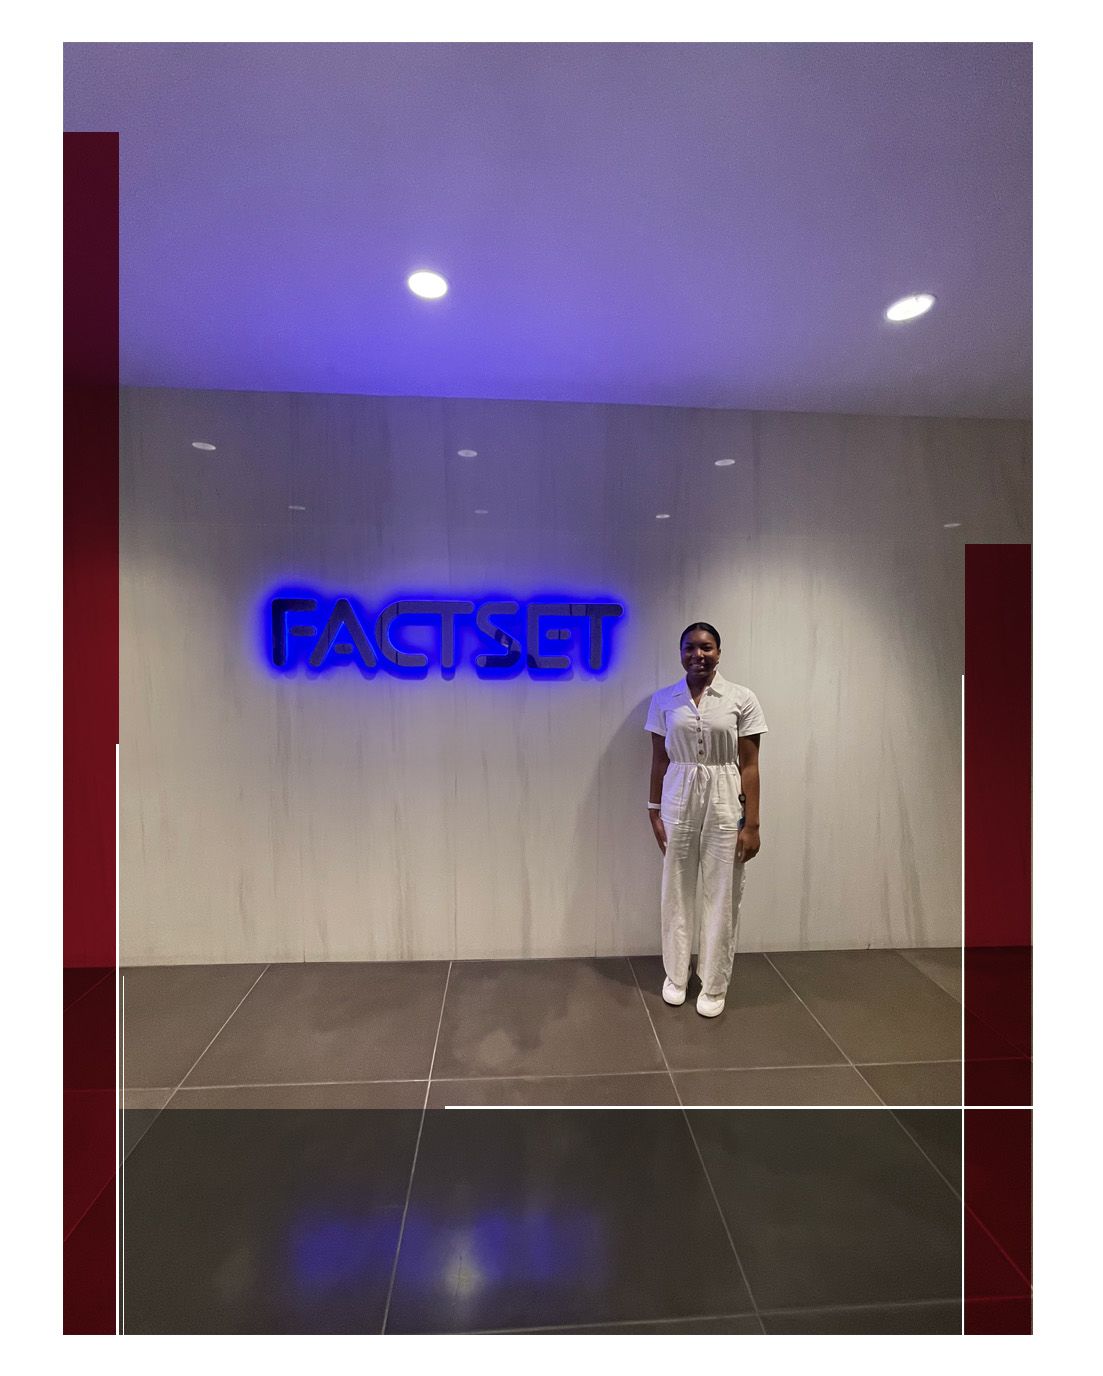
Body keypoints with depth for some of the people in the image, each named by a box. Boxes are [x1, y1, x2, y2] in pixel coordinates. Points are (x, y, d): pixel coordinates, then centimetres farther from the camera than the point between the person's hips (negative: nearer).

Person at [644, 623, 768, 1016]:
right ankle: (675, 976, 33)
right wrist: (654, 811, 3)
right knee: (677, 890, 12)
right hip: (678, 797, 2)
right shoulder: (663, 700, 0)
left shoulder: (742, 699, -5)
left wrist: (752, 824, -6)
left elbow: (749, 765, -4)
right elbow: (659, 760, 4)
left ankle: (714, 986, 29)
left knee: (721, 893, 9)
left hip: (725, 800, -1)